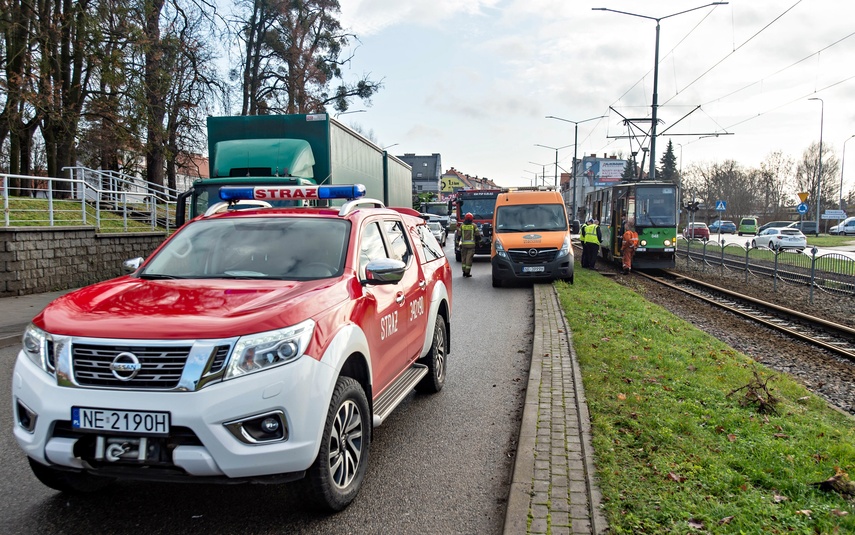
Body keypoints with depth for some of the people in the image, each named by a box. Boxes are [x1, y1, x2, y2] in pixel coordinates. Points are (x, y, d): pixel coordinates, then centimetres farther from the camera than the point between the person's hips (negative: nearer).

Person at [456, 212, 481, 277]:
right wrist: (478, 241, 14)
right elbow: (478, 235, 2)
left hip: (464, 244, 2)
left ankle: (464, 271, 12)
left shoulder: (462, 226, 5)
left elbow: (458, 235, 6)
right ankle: (467, 272, -2)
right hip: (471, 244, -2)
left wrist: (457, 243, 14)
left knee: (463, 257, 13)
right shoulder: (474, 226, 1)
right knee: (469, 258, -1)